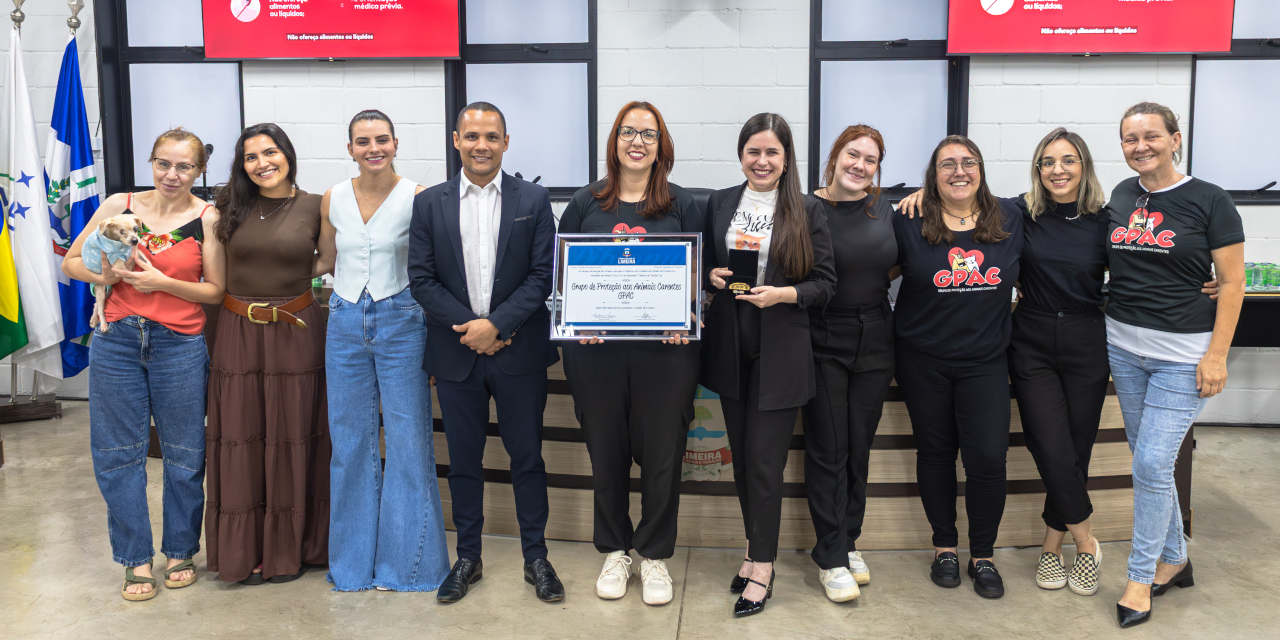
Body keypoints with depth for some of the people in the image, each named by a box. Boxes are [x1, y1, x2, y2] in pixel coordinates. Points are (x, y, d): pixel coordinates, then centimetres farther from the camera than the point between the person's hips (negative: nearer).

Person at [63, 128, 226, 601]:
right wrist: (103, 275, -10)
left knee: (183, 453, 7)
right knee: (119, 453, 7)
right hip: (116, 340, 2)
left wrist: (163, 282, -15)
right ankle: (136, 559, 21)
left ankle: (180, 551, 26)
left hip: (179, 344, -1)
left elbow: (216, 290, -1)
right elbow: (71, 262, 10)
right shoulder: (120, 206, 3)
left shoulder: (207, 217, -1)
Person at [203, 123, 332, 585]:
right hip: (238, 334, 1)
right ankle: (246, 551, 19)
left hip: (296, 333, -1)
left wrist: (290, 276, -2)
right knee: (242, 439, 6)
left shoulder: (314, 207, -1)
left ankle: (290, 547, 21)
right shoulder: (230, 205, 3)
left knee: (293, 438, 7)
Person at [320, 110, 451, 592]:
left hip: (401, 321, -3)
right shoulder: (332, 199, 5)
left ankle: (405, 559, 16)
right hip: (345, 322, 4)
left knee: (407, 440, 1)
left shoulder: (418, 198, -5)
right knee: (350, 443, 10)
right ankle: (355, 559, 24)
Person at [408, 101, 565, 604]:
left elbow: (543, 275, -5)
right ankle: (467, 558, 26)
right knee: (463, 461, 11)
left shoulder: (534, 200, 1)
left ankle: (536, 557, 23)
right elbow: (421, 279, 0)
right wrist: (469, 328, -11)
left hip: (519, 352, -1)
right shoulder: (429, 204, 4)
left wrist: (496, 324, -15)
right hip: (456, 355, 1)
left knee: (527, 457, 8)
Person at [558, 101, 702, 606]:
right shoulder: (585, 204, 8)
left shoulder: (682, 206, 6)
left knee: (662, 454, 5)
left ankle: (654, 554, 23)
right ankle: (615, 551, 29)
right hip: (596, 349, 1)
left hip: (664, 350, -1)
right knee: (606, 451, 10)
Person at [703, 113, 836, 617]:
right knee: (741, 458, 12)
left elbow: (825, 282, -2)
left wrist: (782, 294, -18)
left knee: (764, 461, -2)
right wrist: (711, 274, -7)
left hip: (780, 353, -4)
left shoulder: (807, 213, -2)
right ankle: (756, 550, 29)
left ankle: (762, 570, 11)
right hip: (729, 348, 4)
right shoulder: (718, 204, 8)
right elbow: (703, 260, 15)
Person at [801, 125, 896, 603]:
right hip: (822, 343, -4)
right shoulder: (806, 209, -6)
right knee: (827, 451, 2)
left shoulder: (885, 209, 6)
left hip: (874, 343, 4)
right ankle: (831, 558, 12)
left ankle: (849, 542, 28)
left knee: (859, 448, 12)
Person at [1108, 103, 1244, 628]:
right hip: (1124, 346, 5)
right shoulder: (1122, 196, 7)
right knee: (1150, 460, 13)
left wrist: (1216, 356, -13)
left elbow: (1231, 283, -7)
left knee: (1151, 463, -7)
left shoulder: (1209, 201, -7)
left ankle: (1141, 577, 10)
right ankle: (1174, 559, 30)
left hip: (1183, 354, -5)